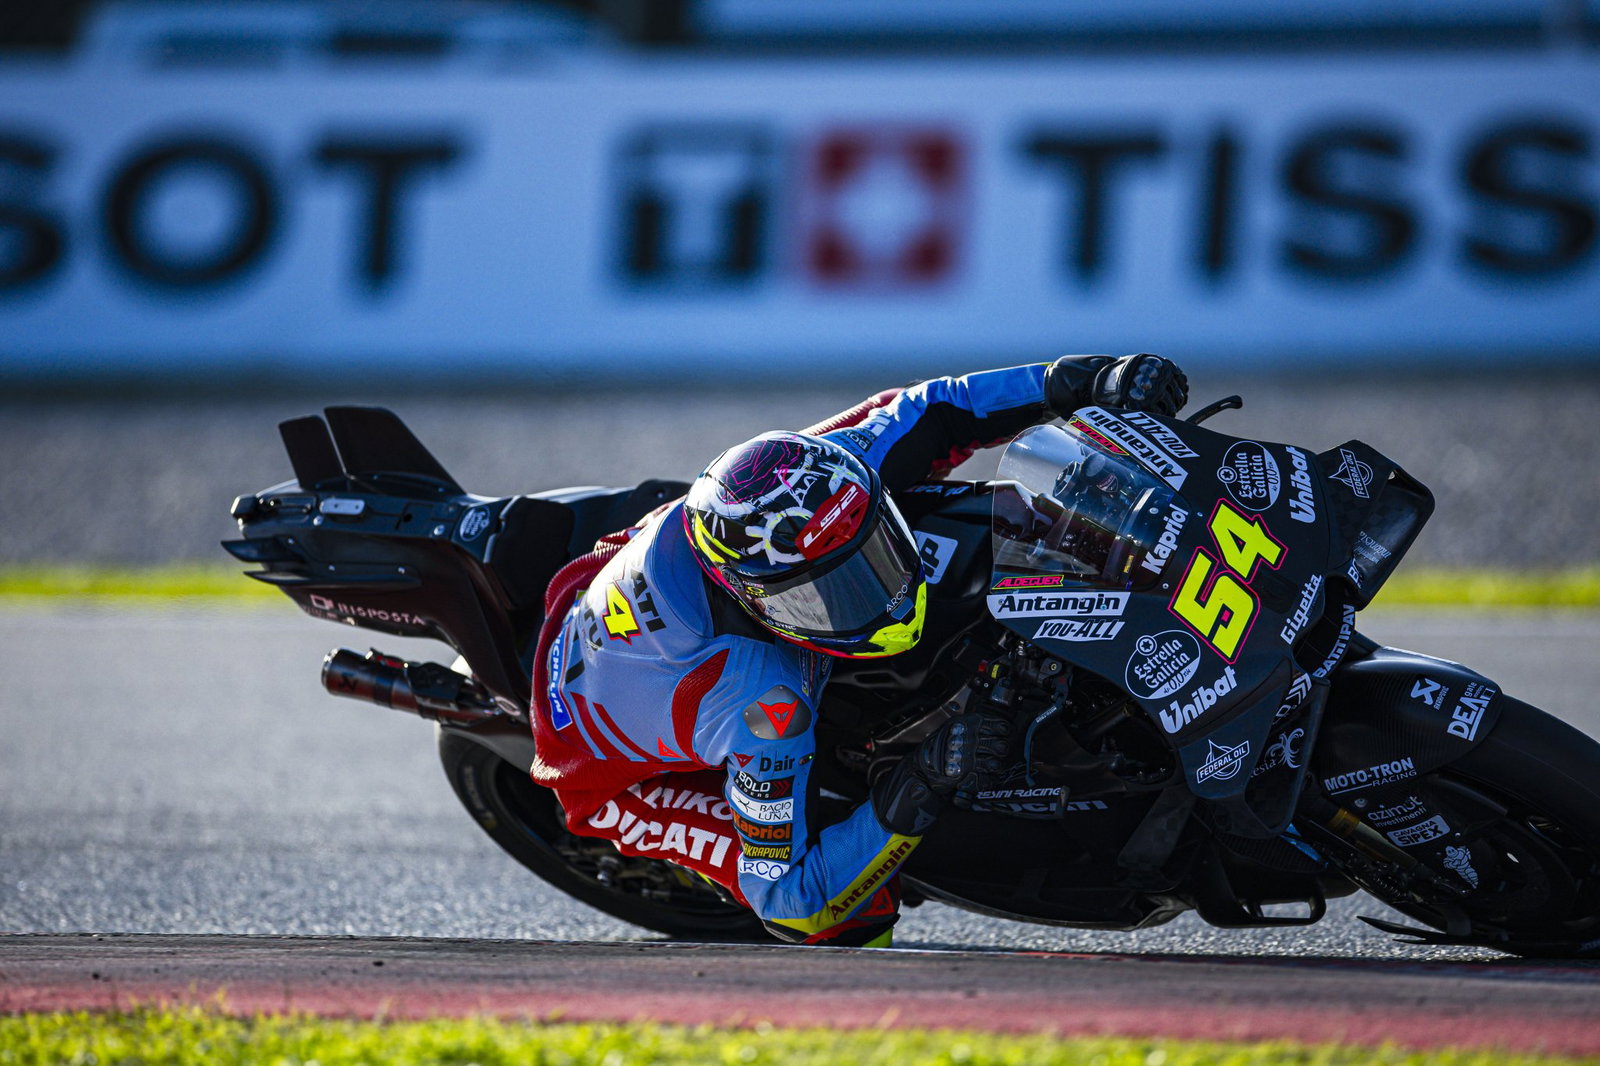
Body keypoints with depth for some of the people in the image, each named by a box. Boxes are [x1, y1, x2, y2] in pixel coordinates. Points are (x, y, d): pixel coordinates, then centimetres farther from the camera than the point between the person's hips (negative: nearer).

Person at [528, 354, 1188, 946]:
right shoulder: (762, 708, -46)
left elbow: (919, 413, -13)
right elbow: (790, 900, -40)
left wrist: (1079, 383, -24)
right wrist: (917, 795, -47)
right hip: (608, 774, -7)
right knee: (855, 910, -25)